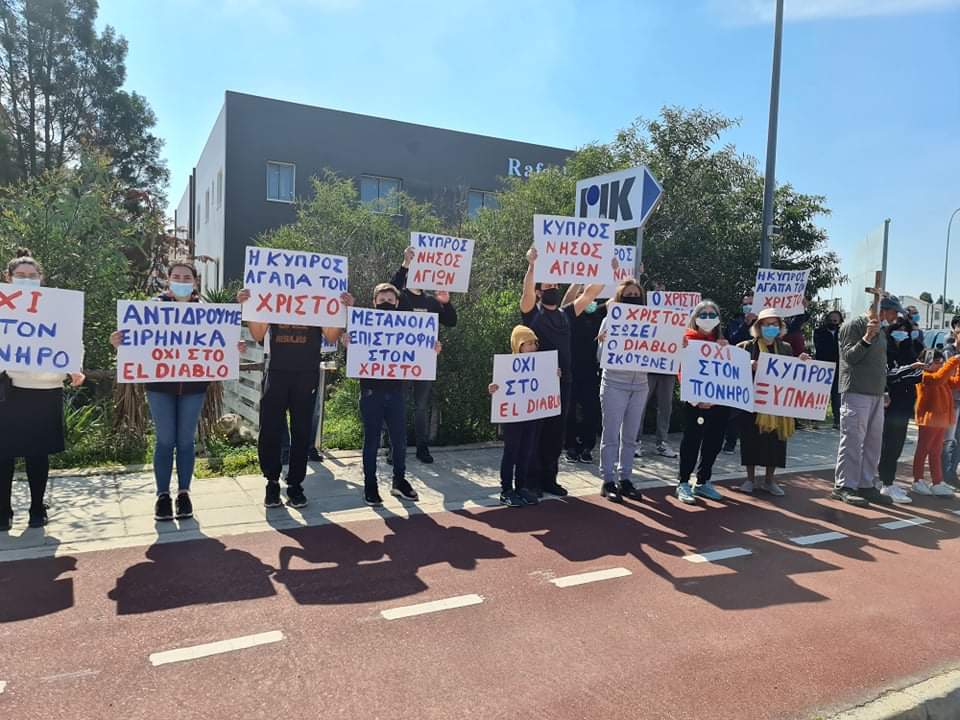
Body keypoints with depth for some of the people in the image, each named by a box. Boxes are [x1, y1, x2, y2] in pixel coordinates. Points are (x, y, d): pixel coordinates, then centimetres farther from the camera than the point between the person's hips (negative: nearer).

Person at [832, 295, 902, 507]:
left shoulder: (881, 332, 20)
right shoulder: (854, 325, -5)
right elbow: (849, 357, -11)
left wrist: (884, 390, 20)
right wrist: (867, 338, -22)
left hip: (876, 394, 9)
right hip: (856, 393, -9)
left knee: (873, 442, 9)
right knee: (853, 441, -7)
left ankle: (866, 485, 17)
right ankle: (844, 486, -1)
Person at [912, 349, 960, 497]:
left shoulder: (943, 380, 17)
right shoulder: (925, 376, -13)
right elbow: (939, 378, -31)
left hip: (940, 420, 9)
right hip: (928, 419, -9)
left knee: (936, 452, 12)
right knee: (923, 450, -1)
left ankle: (937, 482, 18)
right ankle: (918, 481, 7)